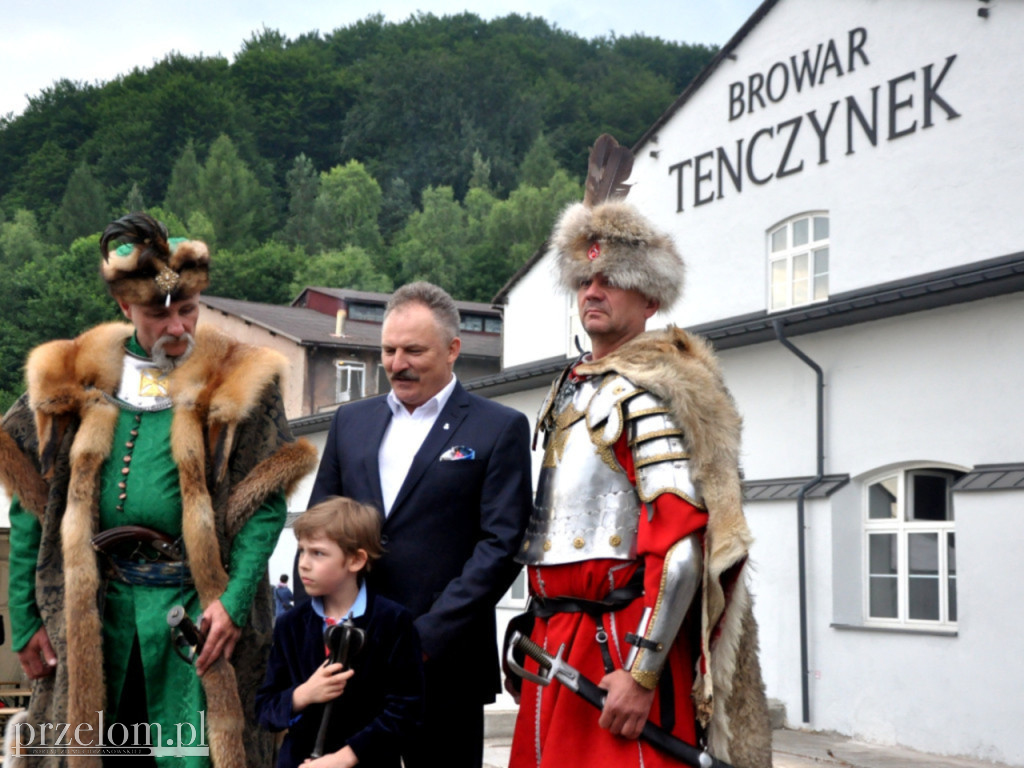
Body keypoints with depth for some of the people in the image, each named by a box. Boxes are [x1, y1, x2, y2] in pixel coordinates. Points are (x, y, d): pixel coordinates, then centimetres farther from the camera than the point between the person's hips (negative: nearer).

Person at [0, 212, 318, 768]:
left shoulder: (236, 383, 2)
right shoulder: (73, 379, 8)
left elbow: (265, 505, -4)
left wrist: (234, 600, -16)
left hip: (192, 603, -2)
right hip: (91, 607, 3)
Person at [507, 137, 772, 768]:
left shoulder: (650, 390, -10)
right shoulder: (571, 391, 17)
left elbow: (682, 541, -18)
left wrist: (642, 673, -22)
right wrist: (540, 639, 18)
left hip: (619, 646, -8)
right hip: (555, 643, 8)